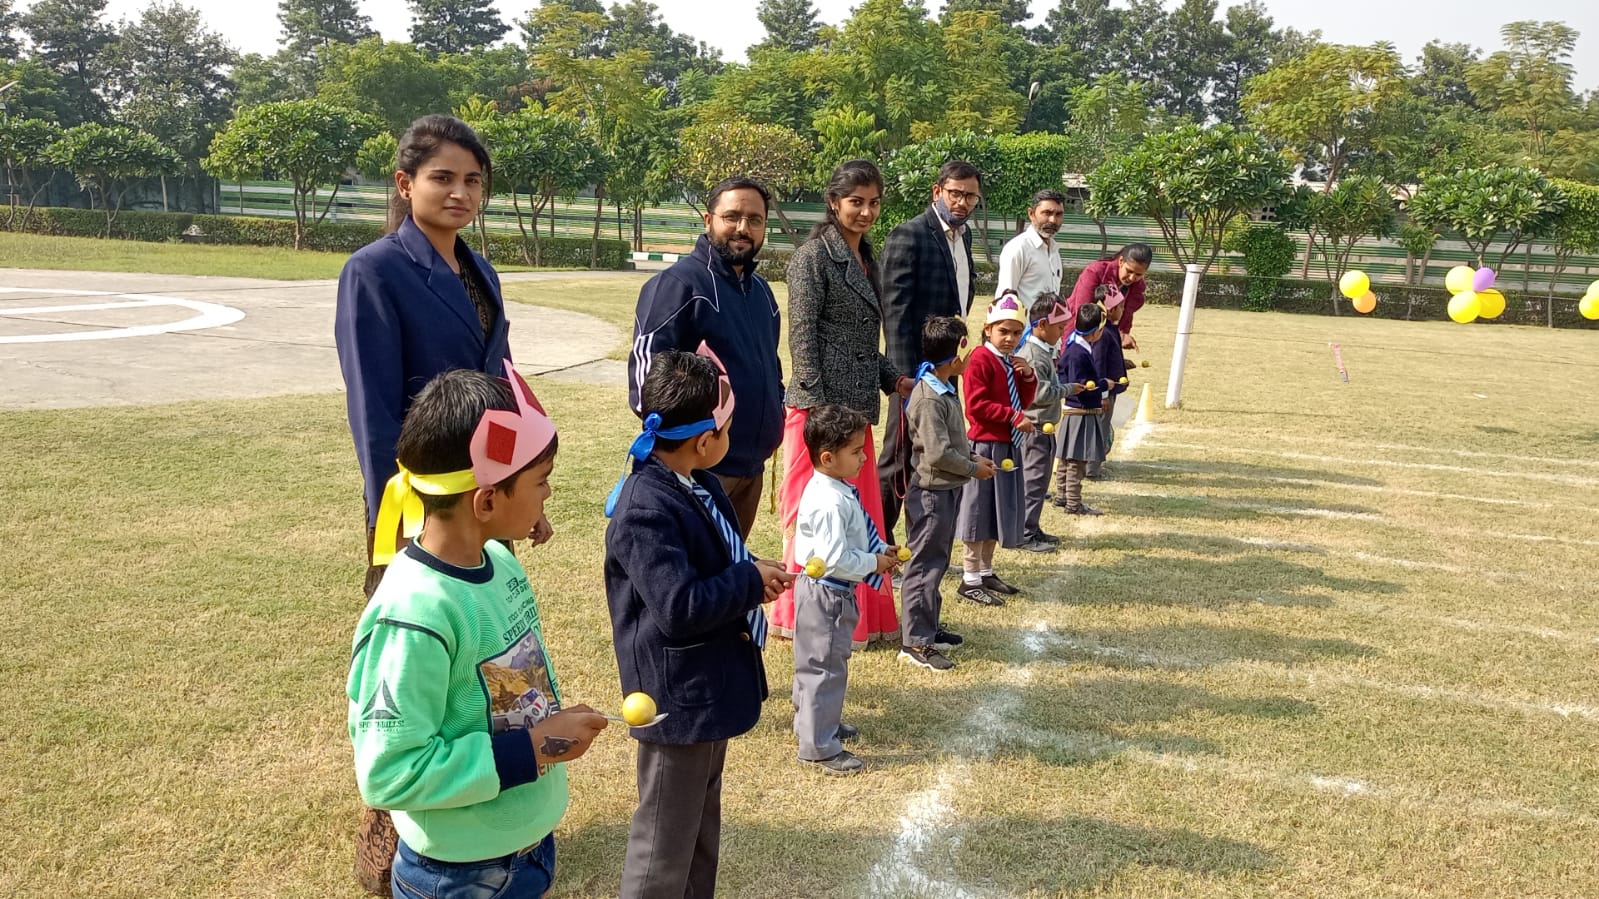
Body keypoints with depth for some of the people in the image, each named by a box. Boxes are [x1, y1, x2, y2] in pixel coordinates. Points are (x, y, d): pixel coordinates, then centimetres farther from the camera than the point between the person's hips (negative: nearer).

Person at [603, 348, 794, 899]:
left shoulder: (702, 487, 4)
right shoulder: (646, 511, -26)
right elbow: (680, 606, -31)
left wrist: (754, 578, -4)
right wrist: (751, 580, -19)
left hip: (710, 687, 10)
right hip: (679, 699, -10)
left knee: (701, 828, 25)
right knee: (666, 844, 7)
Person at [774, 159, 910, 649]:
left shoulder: (866, 258, 16)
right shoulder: (815, 256, -9)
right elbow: (802, 335, -14)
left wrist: (894, 380, 13)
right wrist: (816, 407, -18)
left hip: (857, 405, 8)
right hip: (822, 405, -8)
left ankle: (861, 614, 25)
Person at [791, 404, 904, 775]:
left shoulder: (835, 490, 4)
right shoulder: (831, 503, -28)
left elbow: (850, 537, 17)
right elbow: (835, 559, -30)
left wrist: (881, 549, 3)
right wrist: (874, 563, -17)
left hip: (826, 591, 11)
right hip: (826, 594, -11)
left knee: (817, 663, 25)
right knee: (825, 667, 1)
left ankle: (816, 721, 43)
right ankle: (819, 747, 13)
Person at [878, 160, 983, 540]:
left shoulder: (963, 234, 13)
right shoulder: (908, 236, -12)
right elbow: (895, 312, -17)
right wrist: (905, 378, -21)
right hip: (918, 368, -8)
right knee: (899, 463, 0)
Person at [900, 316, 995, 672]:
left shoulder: (946, 390, 11)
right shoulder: (929, 399, -21)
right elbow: (938, 453, -24)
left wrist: (973, 457, 8)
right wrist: (973, 468, -12)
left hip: (947, 490, 10)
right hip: (932, 492, -10)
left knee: (937, 562, 17)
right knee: (925, 564, -5)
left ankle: (928, 627, 28)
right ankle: (915, 641, 0)